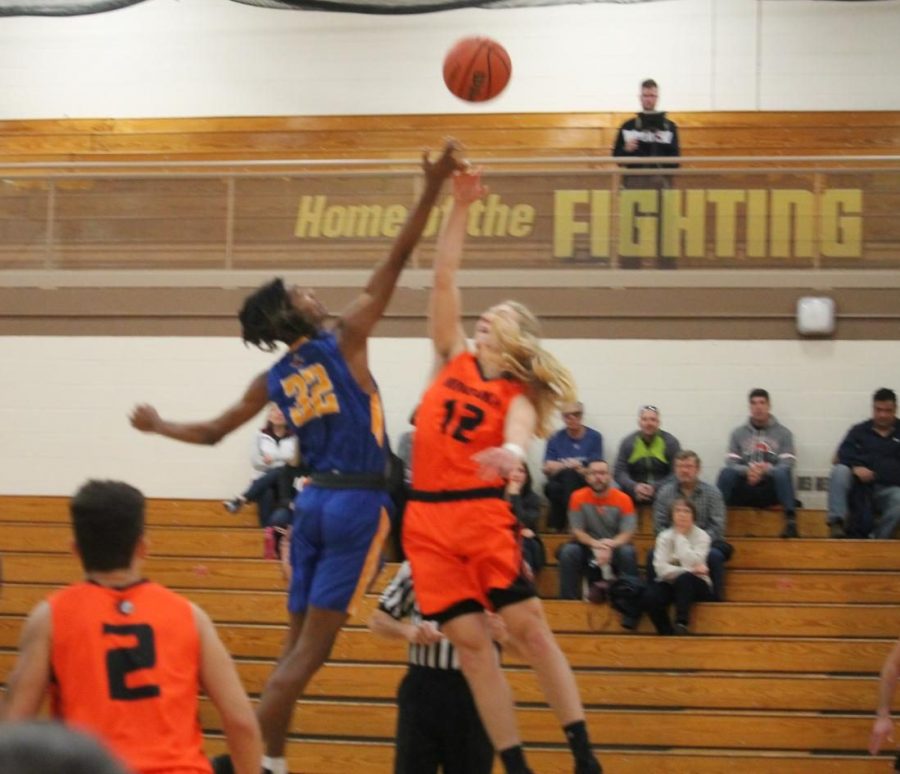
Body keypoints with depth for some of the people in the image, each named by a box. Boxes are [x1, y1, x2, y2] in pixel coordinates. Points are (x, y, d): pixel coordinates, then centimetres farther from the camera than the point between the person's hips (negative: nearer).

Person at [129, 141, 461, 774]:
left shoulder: (274, 380, 9)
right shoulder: (344, 341, -5)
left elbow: (212, 433, 17)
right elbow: (394, 264, -10)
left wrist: (157, 427, 36)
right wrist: (431, 193, -11)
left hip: (314, 502, 6)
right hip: (358, 505, -6)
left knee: (299, 647, 11)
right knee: (310, 649, -7)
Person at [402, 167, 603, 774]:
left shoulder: (519, 397, 2)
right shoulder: (455, 360, 12)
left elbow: (517, 434, -21)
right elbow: (444, 278, 7)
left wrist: (510, 452, -45)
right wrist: (460, 208, 2)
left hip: (483, 514, -3)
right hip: (428, 520, 3)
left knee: (530, 628, -8)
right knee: (471, 644, -1)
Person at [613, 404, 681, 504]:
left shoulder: (671, 442, 3)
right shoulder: (628, 442, 8)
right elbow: (619, 472, 3)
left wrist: (655, 488, -17)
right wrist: (634, 487, -17)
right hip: (634, 498, 1)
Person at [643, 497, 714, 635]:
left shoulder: (701, 536, -3)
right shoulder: (664, 536, 3)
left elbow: (691, 562, -20)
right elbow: (661, 568, -11)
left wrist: (680, 536, -11)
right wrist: (690, 570, -21)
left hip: (695, 585, -1)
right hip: (669, 583, 2)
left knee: (684, 578, -37)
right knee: (650, 597, -31)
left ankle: (682, 624, -33)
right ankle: (668, 633, -17)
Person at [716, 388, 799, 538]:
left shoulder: (783, 433, 7)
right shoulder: (738, 433, 12)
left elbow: (787, 465, -5)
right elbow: (731, 463, 1)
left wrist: (765, 471, -24)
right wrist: (747, 471, -21)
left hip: (771, 489, -1)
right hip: (744, 490, 1)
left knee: (782, 472, -33)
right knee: (726, 472, -28)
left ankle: (791, 521, -39)